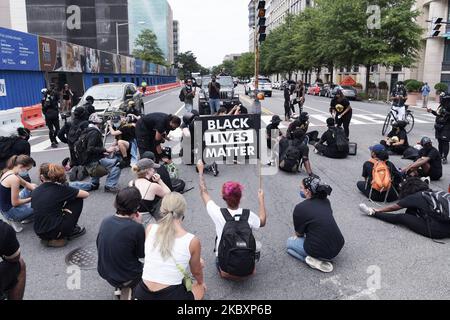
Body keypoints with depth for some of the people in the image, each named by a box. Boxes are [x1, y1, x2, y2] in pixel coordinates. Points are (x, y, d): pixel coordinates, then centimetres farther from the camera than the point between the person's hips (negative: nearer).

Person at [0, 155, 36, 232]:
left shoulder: (9, 171, 0)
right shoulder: (14, 179, -29)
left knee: (31, 189, 17)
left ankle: (26, 215, 20)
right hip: (10, 211, -9)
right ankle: (14, 219, 3)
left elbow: (26, 184, 13)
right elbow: (15, 203, -25)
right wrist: (31, 199, -12)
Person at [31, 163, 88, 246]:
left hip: (40, 233, 6)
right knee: (78, 200, 7)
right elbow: (86, 194, -4)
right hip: (55, 232, -6)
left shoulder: (35, 192, 2)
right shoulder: (60, 189, -11)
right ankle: (70, 232, 14)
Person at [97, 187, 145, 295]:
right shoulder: (136, 228, -26)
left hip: (105, 274, 6)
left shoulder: (105, 221, -9)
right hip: (126, 280, -6)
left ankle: (119, 287, 19)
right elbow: (142, 254, -10)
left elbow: (99, 247, 7)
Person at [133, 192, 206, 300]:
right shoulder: (192, 241, -14)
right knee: (201, 287, 31)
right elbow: (196, 272, 5)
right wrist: (201, 282, 31)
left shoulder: (150, 229, -5)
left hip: (142, 295, 3)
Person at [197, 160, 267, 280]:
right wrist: (261, 200, 16)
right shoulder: (248, 215, -15)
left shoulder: (218, 214, -18)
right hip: (247, 267, 1)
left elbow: (204, 192, -3)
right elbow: (262, 222, 9)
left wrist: (200, 171, 10)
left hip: (226, 267, 0)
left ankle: (225, 271, 13)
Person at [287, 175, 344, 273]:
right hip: (339, 246, 7)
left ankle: (315, 261, -1)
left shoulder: (300, 208, -12)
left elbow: (299, 234, 1)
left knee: (289, 242, 19)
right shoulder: (326, 201, 6)